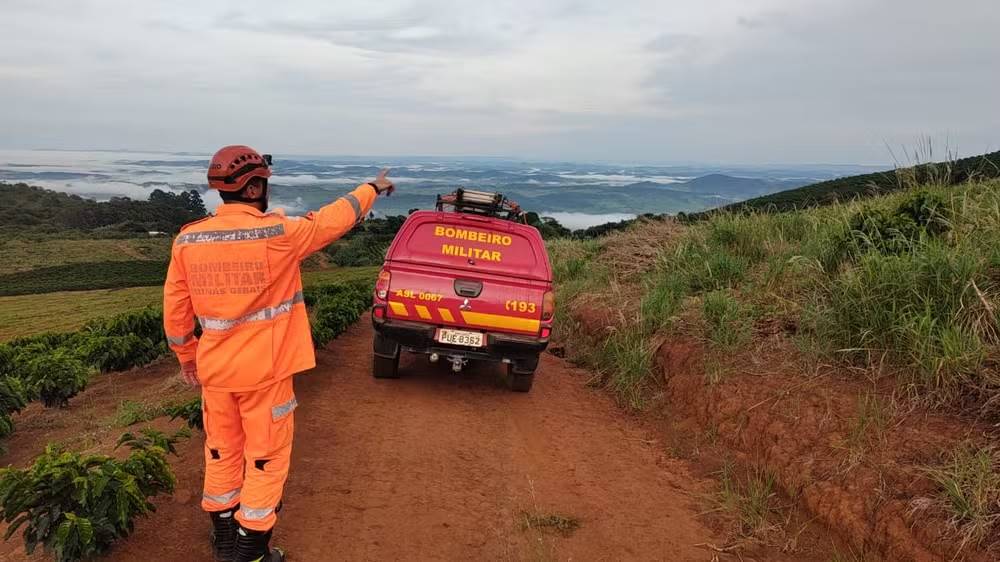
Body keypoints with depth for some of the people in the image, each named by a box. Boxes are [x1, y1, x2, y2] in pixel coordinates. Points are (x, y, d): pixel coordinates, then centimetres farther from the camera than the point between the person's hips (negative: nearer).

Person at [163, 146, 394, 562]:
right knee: (266, 459, 10)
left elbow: (175, 310, 4)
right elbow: (334, 218, -1)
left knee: (222, 453, 20)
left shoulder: (187, 240, -3)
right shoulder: (279, 234, -16)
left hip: (215, 370, 5)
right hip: (264, 372, -5)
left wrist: (187, 357, 19)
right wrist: (373, 188, 16)